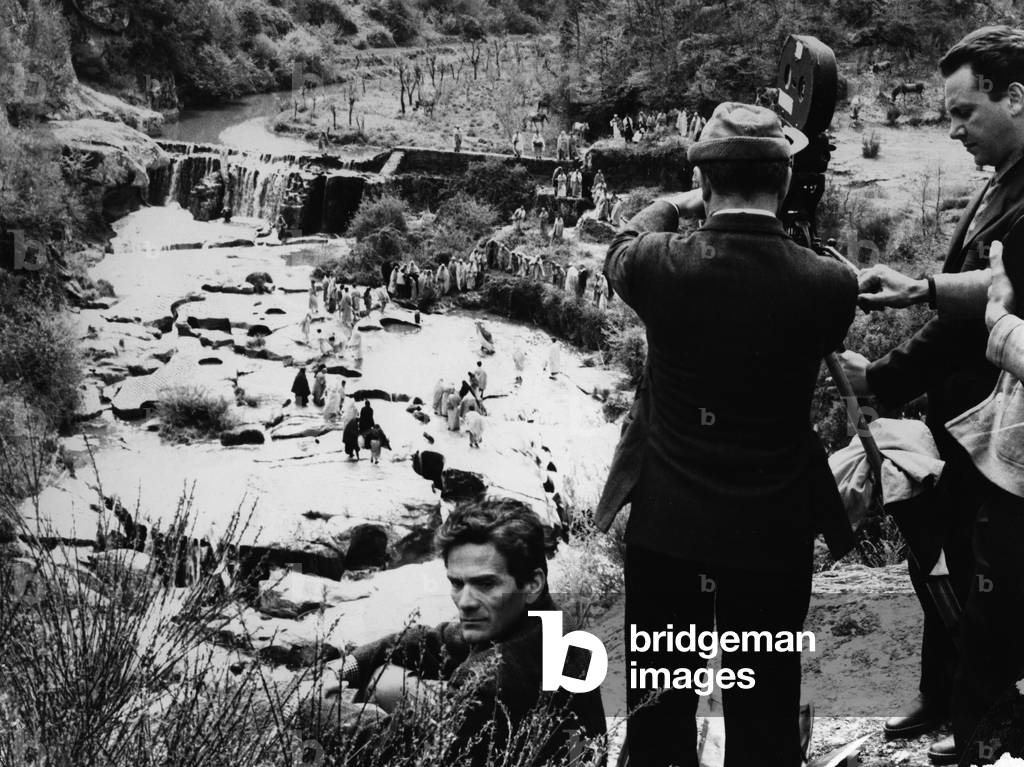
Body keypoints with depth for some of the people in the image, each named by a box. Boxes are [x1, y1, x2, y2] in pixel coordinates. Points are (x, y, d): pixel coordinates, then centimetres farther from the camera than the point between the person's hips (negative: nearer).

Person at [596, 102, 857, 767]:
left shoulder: (661, 266, -15)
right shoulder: (829, 284, -15)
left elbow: (623, 247, 10)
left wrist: (672, 205, 28)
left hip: (664, 531, 1)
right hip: (773, 539, 0)